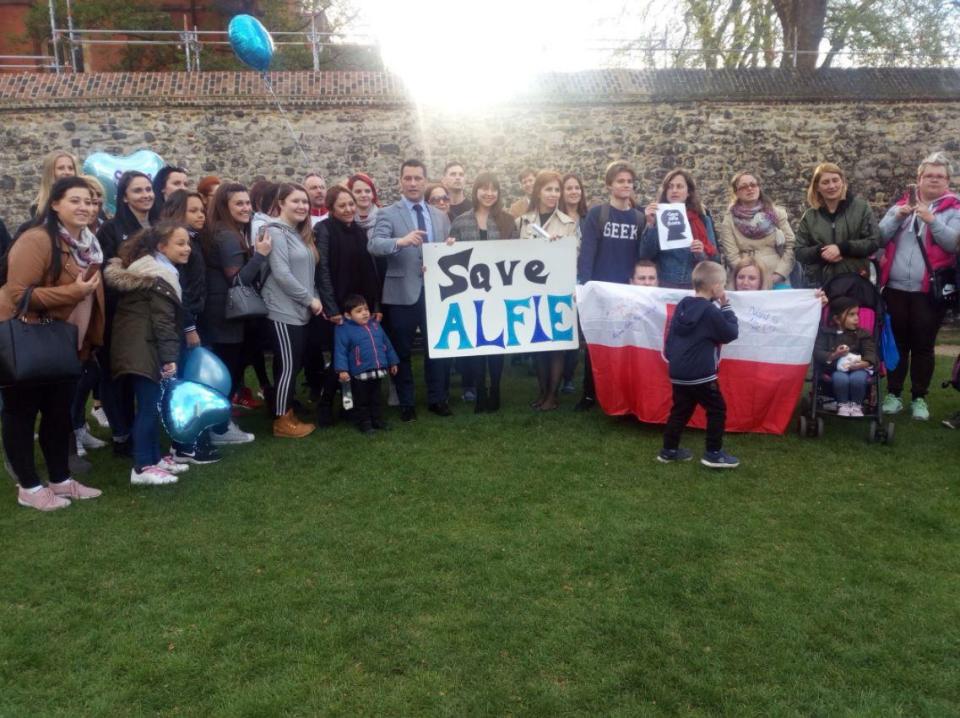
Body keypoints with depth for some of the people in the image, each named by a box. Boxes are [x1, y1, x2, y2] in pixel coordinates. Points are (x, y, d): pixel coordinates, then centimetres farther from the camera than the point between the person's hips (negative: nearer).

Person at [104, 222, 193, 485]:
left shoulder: (146, 269, 18)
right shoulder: (160, 278, -15)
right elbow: (163, 321, -20)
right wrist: (170, 357, -21)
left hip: (138, 345, 10)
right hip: (143, 348, -10)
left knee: (152, 403, 14)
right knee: (148, 405, -7)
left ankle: (154, 458, 22)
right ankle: (142, 468, -4)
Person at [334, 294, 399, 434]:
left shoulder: (375, 324, 7)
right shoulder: (344, 329, -11)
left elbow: (386, 344, 15)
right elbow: (340, 351, -13)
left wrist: (392, 362, 17)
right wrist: (342, 370, -20)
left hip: (378, 371, 5)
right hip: (359, 374, -5)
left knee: (375, 399, 20)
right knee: (362, 402, 9)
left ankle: (377, 419, 33)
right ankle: (364, 422, 21)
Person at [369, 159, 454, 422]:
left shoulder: (440, 216, 12)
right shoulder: (388, 214, -3)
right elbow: (373, 245, -19)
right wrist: (401, 241, -37)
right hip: (402, 293, -3)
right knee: (402, 351, 8)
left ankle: (437, 399, 25)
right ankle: (406, 403, 22)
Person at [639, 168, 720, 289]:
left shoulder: (703, 219, 7)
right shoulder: (658, 217, 3)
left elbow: (714, 260, 8)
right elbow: (645, 255, -7)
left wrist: (702, 254, -11)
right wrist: (650, 224, -16)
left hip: (695, 286, 2)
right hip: (663, 286, -1)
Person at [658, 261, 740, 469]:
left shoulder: (682, 305, 9)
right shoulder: (710, 311, -14)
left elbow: (670, 336, 13)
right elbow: (731, 334, -4)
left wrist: (671, 357, 21)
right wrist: (726, 307, 1)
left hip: (678, 371, 8)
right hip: (700, 373, -8)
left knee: (680, 410, 16)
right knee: (717, 410, 5)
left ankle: (668, 450, 20)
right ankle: (713, 453, 7)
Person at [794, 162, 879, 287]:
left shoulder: (861, 207, 2)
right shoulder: (809, 216, 6)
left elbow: (874, 241, -4)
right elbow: (799, 252, 5)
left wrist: (842, 248, -17)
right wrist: (819, 252, -15)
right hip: (820, 282, 1)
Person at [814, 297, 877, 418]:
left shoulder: (862, 334, 11)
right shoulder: (826, 333, 6)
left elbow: (871, 352, -2)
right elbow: (817, 353, -4)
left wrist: (864, 363, -24)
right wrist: (833, 356, -22)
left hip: (858, 368, 1)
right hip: (836, 368, -1)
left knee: (857, 378, -33)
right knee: (841, 378, -35)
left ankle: (856, 404, -8)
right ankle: (843, 404, -11)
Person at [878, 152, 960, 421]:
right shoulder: (902, 204, 11)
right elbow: (880, 238, 3)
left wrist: (931, 220, -23)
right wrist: (897, 216, -12)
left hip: (929, 290, -2)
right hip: (895, 288, 2)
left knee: (923, 346, 3)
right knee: (897, 343, 9)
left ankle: (919, 397, 14)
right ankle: (893, 394, 18)